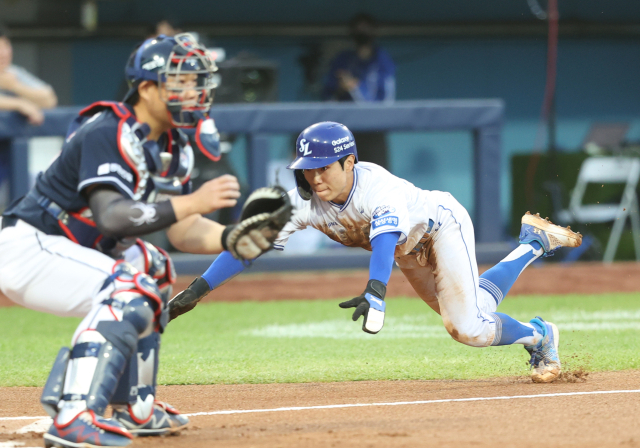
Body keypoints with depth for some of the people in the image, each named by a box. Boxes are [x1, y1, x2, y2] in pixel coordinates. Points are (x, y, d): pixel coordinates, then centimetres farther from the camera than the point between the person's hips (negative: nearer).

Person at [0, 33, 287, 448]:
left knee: (150, 266, 24)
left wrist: (229, 238, -13)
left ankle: (133, 409, 24)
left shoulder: (173, 148, 8)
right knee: (128, 289, -27)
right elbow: (111, 215, -34)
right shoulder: (108, 134, -21)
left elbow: (181, 229, 6)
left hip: (67, 252, 11)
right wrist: (194, 202, -37)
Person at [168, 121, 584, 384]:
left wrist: (375, 292, -76)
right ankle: (532, 246, 35)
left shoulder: (376, 184, -41)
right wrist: (197, 290, -40)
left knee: (468, 328, -17)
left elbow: (386, 234, -59)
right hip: (409, 251, 7)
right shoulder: (305, 202, -25)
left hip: (441, 221, -7)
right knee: (471, 309, 15)